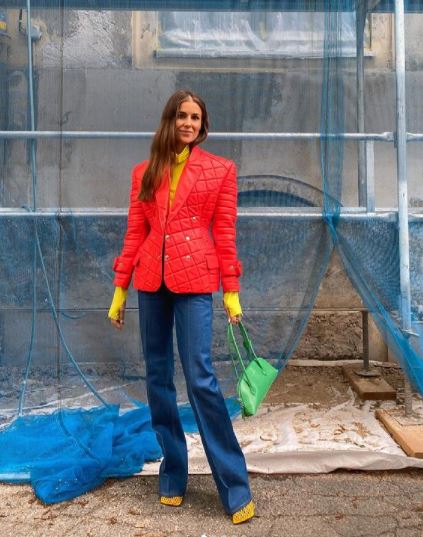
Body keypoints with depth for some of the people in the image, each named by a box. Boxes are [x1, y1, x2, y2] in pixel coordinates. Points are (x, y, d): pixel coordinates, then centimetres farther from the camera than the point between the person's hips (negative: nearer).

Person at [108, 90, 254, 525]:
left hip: (195, 279, -4)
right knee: (158, 378, 8)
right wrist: (119, 289, 9)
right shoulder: (144, 172, 13)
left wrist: (231, 292, -1)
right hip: (150, 280, 4)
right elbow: (135, 233, 12)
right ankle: (172, 474, 24)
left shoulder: (220, 169, 6)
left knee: (200, 378, -10)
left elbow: (224, 233, 3)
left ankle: (235, 489, 5)